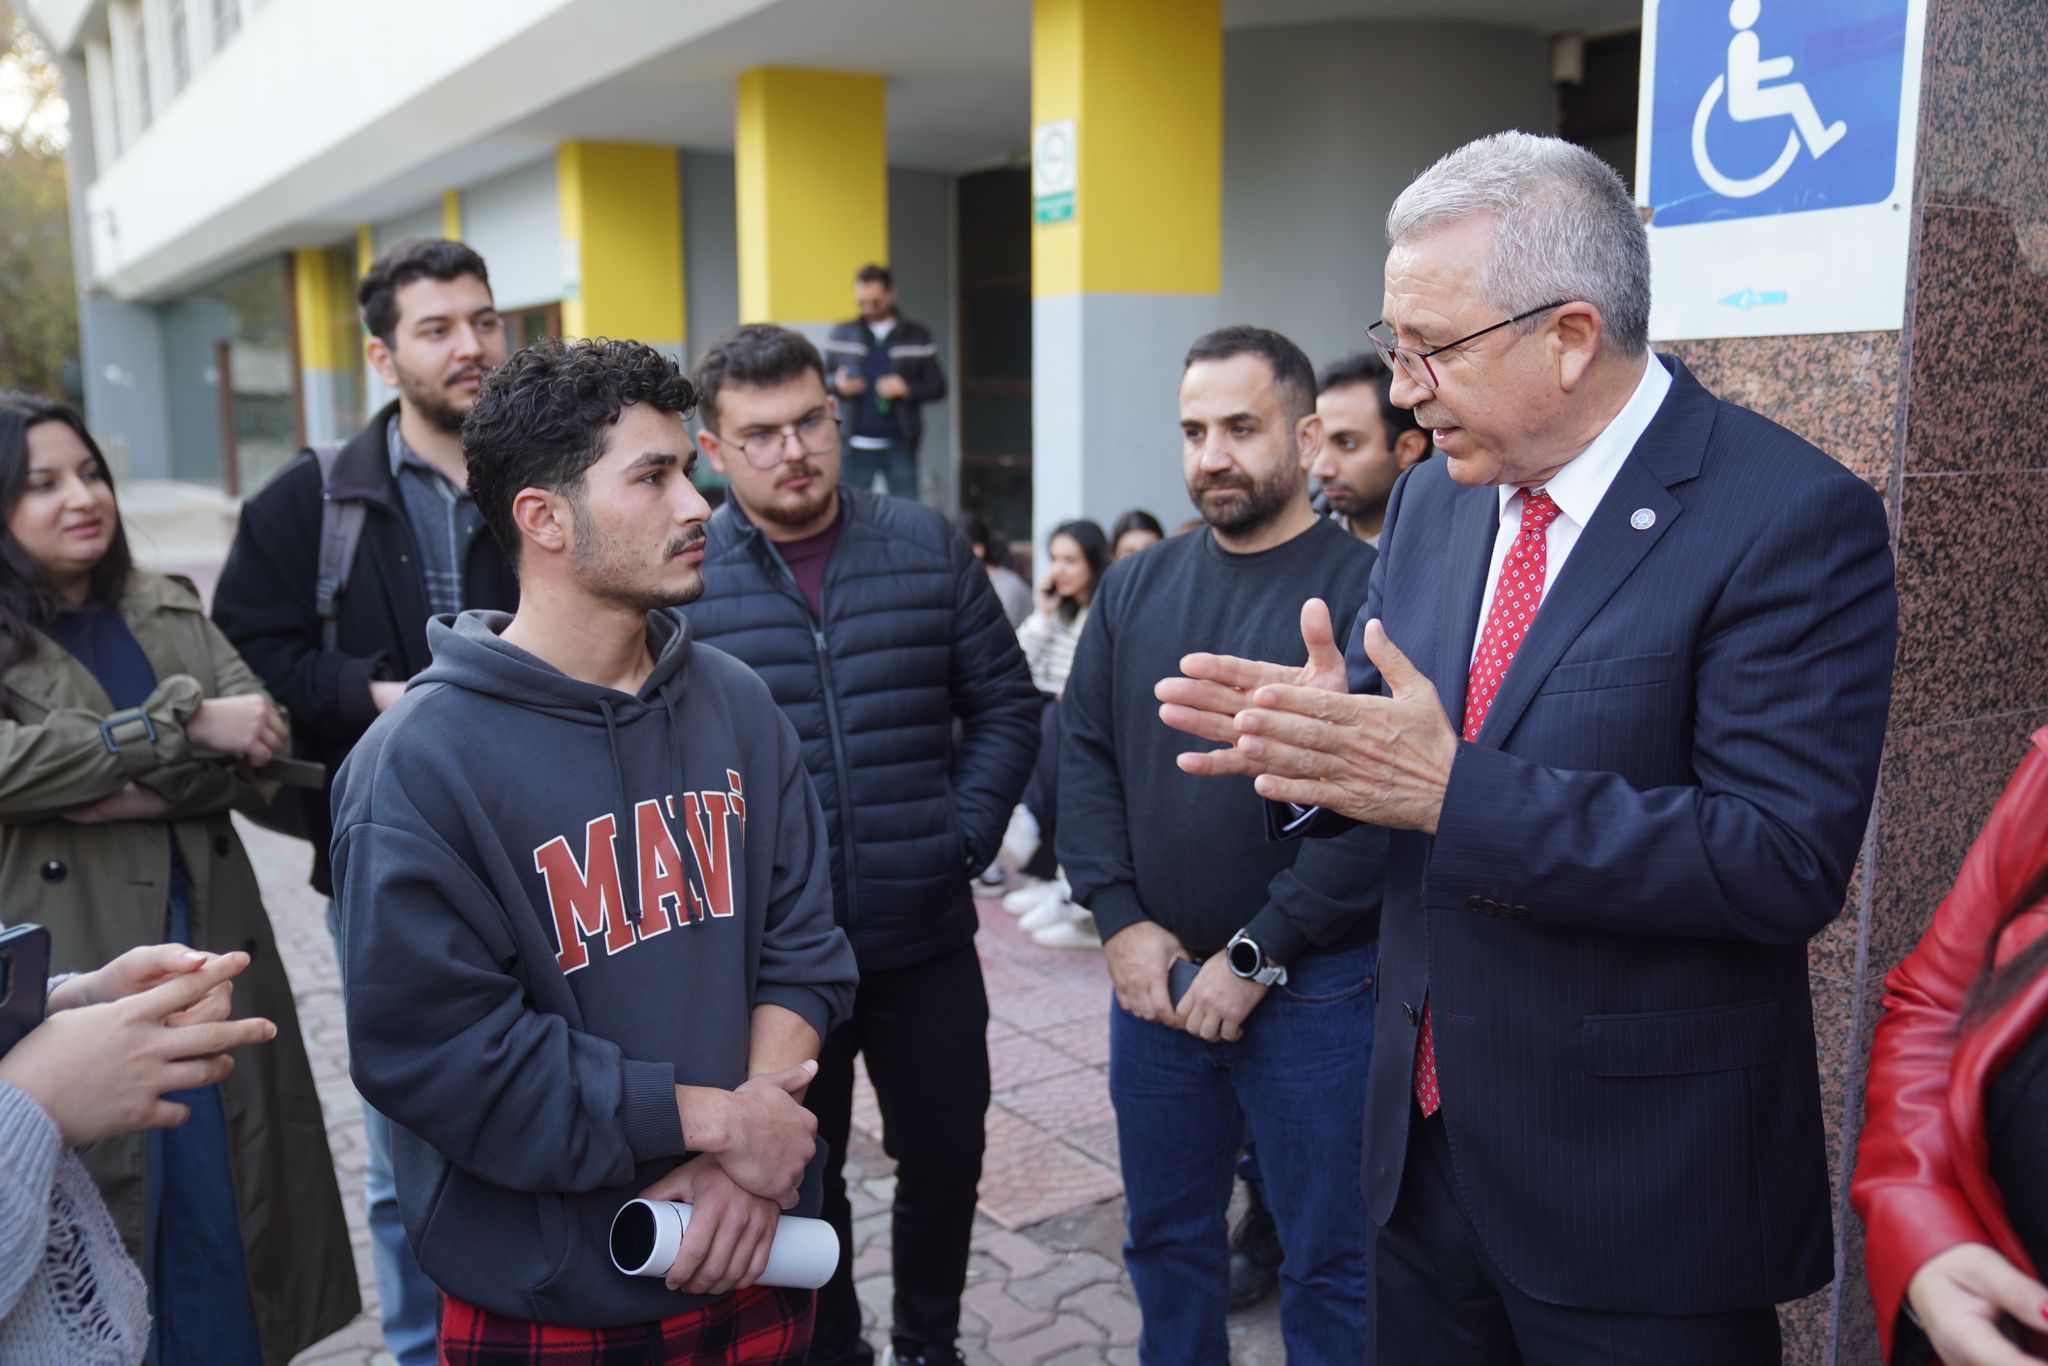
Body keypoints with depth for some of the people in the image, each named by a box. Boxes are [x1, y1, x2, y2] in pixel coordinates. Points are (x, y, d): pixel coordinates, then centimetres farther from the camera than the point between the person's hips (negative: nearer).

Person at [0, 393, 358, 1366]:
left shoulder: (167, 610, 11)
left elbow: (260, 741, 0)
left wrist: (146, 791, -16)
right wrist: (187, 720, -17)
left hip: (210, 951, 4)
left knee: (225, 1202, 9)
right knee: (101, 1213, 6)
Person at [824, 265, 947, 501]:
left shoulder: (917, 336, 5)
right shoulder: (842, 334, 7)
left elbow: (937, 387, 4)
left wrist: (906, 388, -14)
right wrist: (837, 384, -10)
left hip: (899, 446, -1)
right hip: (855, 446, 1)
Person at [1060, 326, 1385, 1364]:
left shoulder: (1367, 592, -12)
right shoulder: (1135, 588, 6)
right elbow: (1083, 752, 6)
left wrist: (1255, 959, -16)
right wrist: (1121, 922, -5)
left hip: (1315, 993, -5)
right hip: (1154, 979, 5)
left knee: (1329, 1263, 11)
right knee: (1164, 1238, 20)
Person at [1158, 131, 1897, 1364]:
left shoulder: (1792, 519, -17)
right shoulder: (1432, 498, 4)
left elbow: (1787, 859, -23)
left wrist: (1453, 792, -29)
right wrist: (1319, 736, -13)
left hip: (1641, 1184, -6)